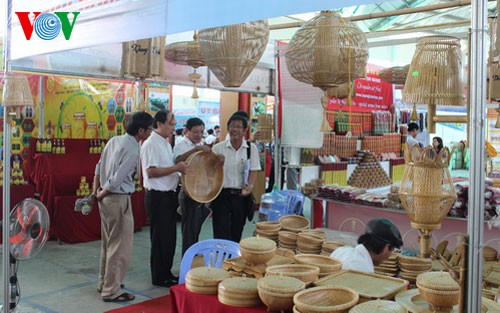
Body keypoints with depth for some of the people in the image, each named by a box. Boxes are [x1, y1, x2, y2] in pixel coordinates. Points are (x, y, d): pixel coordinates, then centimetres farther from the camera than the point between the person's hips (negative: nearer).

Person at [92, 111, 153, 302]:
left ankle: (104, 283, 35)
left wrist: (96, 191, 13)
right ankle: (112, 291, 11)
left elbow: (99, 167, 11)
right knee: (120, 248, 2)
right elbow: (116, 180, -21)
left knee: (108, 243, 21)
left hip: (106, 199, 9)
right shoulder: (132, 151, -19)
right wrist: (100, 195, -5)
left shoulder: (114, 140, 6)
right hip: (118, 200, -9)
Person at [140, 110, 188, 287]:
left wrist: (180, 171, 9)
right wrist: (176, 168, -21)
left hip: (168, 195, 9)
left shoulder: (166, 143, 15)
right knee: (160, 238, 0)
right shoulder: (151, 144, -14)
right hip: (157, 197, -9)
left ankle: (166, 273, 27)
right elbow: (151, 172, -22)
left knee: (170, 237, 15)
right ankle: (159, 277, 12)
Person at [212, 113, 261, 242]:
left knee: (237, 232, 12)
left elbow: (253, 170, 0)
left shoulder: (251, 148, 2)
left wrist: (250, 186, -16)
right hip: (221, 194, -1)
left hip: (241, 195, 2)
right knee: (221, 233, -3)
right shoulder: (218, 148, -1)